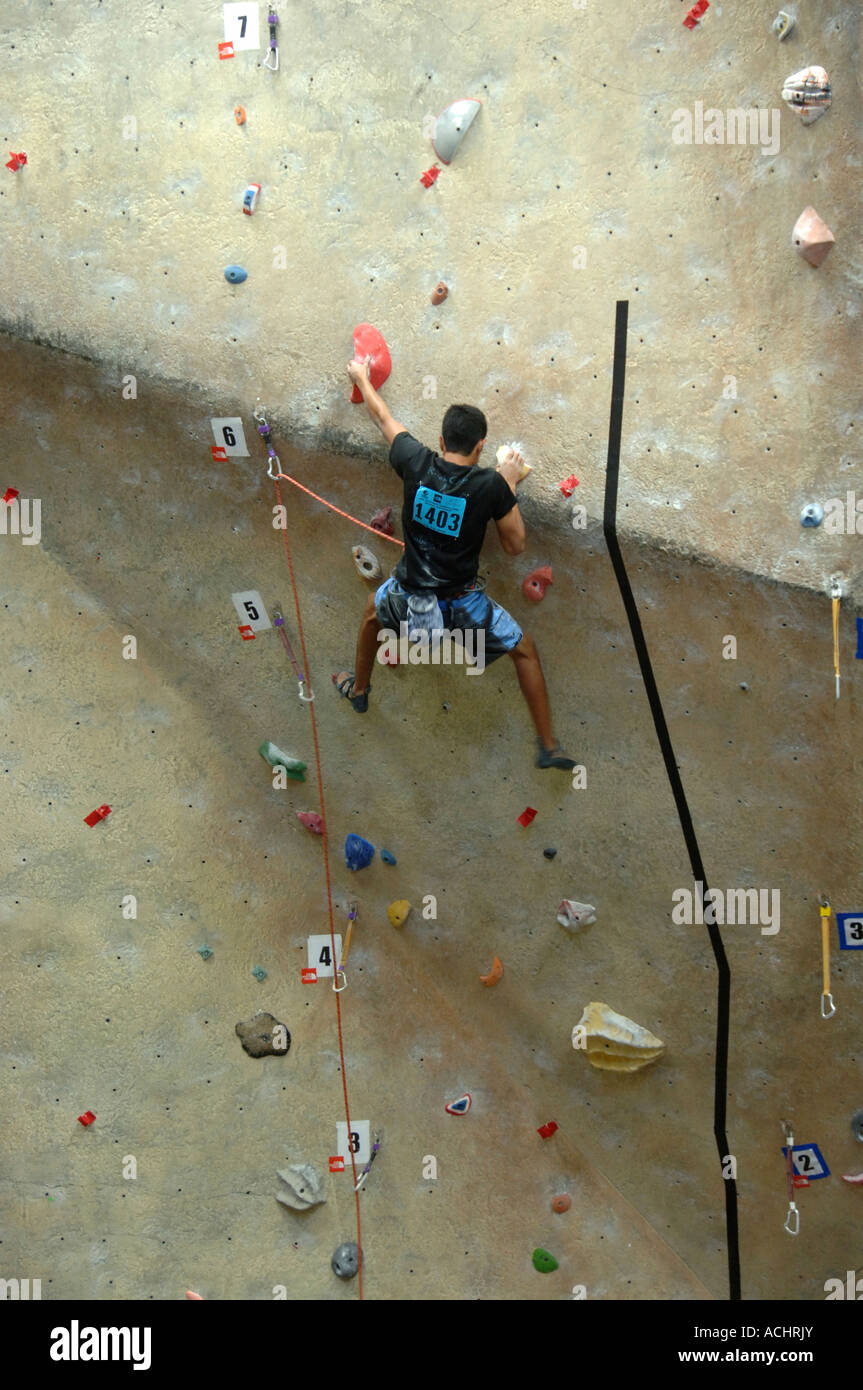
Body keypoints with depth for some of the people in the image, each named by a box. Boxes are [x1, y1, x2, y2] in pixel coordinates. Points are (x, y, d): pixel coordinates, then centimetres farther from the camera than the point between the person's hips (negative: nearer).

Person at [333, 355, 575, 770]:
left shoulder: (416, 463, -10)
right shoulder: (491, 485, -17)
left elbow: (383, 418, 10)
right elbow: (515, 545, -5)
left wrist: (361, 378, 28)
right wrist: (509, 486, 4)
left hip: (410, 598, 3)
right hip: (461, 605, -2)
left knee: (373, 610, 38)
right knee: (525, 650, 18)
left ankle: (358, 689, 56)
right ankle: (549, 747, 21)